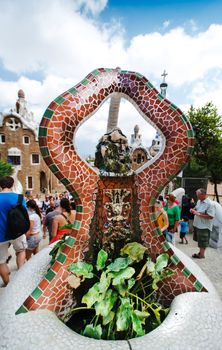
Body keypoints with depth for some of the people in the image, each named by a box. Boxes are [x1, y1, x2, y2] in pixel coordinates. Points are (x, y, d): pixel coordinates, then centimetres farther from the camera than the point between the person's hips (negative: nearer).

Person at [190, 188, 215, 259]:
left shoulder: (210, 204, -22)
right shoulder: (199, 201, 4)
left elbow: (211, 216, -26)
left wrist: (199, 214, -27)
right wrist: (193, 209, -2)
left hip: (204, 227, -8)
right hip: (197, 224, 8)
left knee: (202, 242, 10)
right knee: (199, 240, 22)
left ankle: (202, 254, 27)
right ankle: (200, 252, 39)